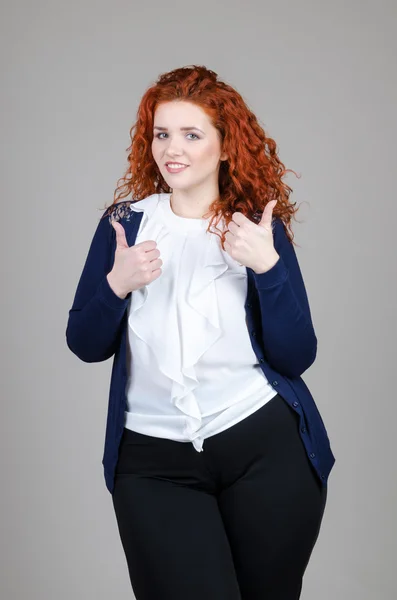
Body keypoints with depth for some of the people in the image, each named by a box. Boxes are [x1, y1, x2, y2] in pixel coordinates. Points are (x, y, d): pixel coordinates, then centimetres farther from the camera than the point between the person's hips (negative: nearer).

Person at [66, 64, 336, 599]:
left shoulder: (260, 228, 0)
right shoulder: (126, 221, 4)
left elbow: (296, 358, -7)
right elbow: (86, 346, 5)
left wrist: (268, 265, -19)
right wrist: (117, 284, -13)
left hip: (267, 447, 0)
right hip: (153, 459, 0)